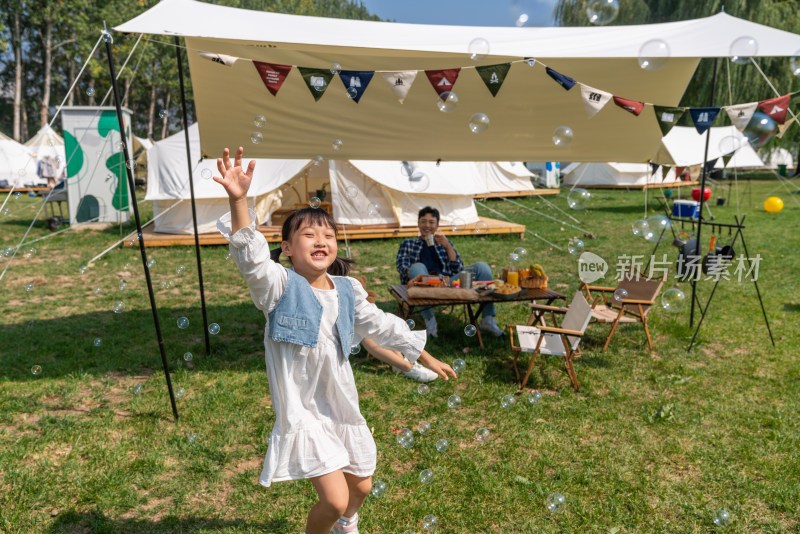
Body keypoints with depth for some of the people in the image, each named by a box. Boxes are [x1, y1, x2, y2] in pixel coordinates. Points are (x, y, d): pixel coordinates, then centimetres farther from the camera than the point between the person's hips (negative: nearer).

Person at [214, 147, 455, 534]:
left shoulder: (347, 290, 0)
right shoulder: (279, 285, -14)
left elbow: (382, 326, 12)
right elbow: (250, 256, -33)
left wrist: (428, 359, 18)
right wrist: (238, 199, -48)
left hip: (342, 407, 6)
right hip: (302, 410, -5)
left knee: (361, 487, 20)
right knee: (335, 499, -10)